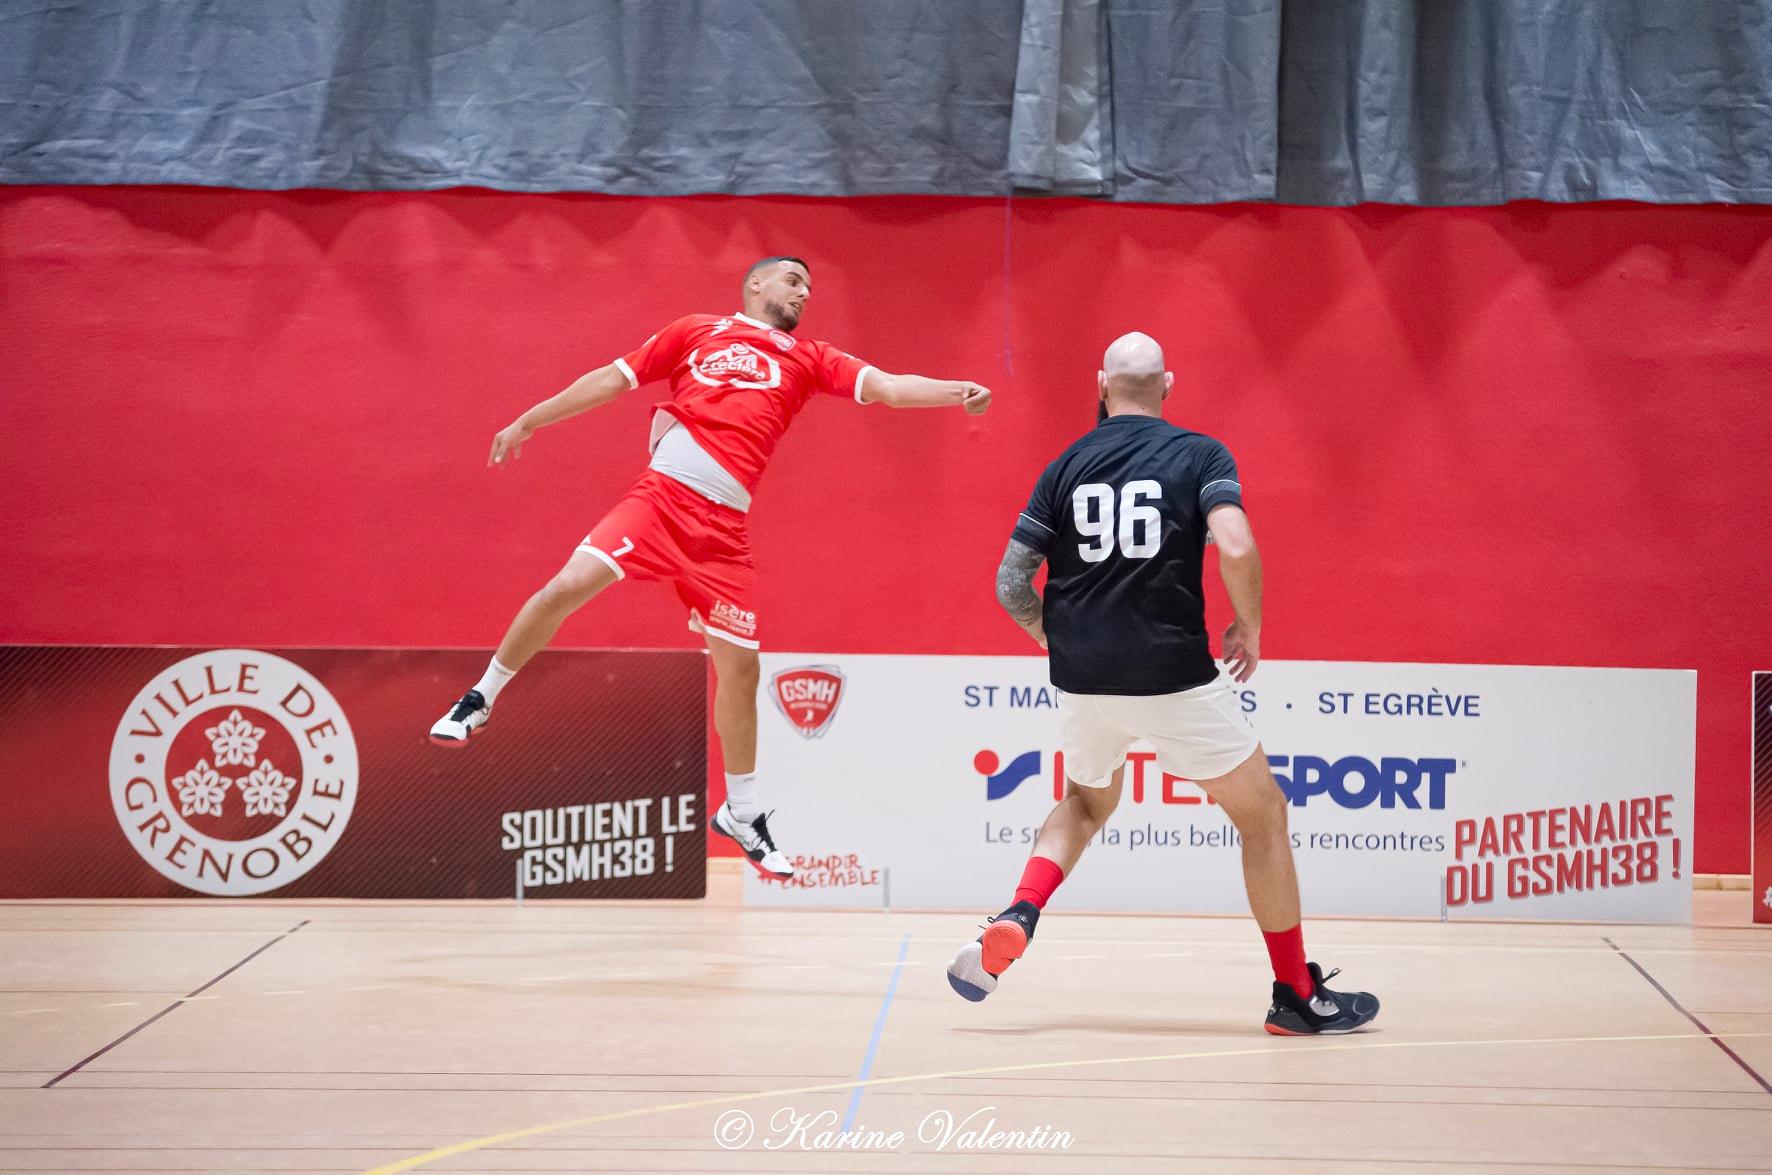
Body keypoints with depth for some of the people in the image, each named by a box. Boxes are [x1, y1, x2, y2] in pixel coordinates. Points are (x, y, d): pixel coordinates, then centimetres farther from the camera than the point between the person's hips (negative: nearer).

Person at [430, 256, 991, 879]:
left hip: (722, 526, 2)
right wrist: (527, 421, 16)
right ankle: (480, 700, 4)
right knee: (568, 585, -19)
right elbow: (611, 379, 16)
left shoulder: (808, 359, 16)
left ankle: (741, 813, 19)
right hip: (660, 494, -2)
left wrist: (954, 391, -14)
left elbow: (886, 387, 4)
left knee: (740, 666, 1)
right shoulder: (695, 331, 13)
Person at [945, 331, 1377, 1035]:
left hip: (1081, 680, 4)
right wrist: (1249, 628, -1)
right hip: (1173, 676, -4)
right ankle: (1298, 996, 14)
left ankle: (1016, 920, 6)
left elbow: (1011, 584, 5)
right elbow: (1236, 549, -18)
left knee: (1087, 803, 31)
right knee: (1263, 812, 12)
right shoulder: (1199, 455, 0)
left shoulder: (1066, 467, 8)